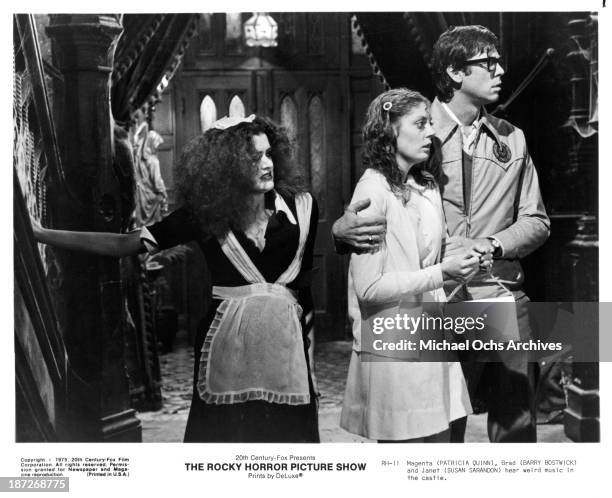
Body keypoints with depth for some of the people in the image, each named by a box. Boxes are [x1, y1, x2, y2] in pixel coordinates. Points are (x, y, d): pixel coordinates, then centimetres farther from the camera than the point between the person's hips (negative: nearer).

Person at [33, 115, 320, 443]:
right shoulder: (203, 215, -2)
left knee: (287, 433, 1)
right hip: (226, 345, 0)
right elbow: (123, 244, -1)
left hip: (284, 342, 0)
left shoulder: (300, 207, -2)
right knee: (219, 434, 5)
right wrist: (41, 234, -4)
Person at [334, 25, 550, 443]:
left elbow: (536, 220, 14)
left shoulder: (511, 138, 12)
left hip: (505, 299, 4)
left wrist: (492, 245, -5)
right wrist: (344, 228, -19)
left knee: (517, 424, 10)